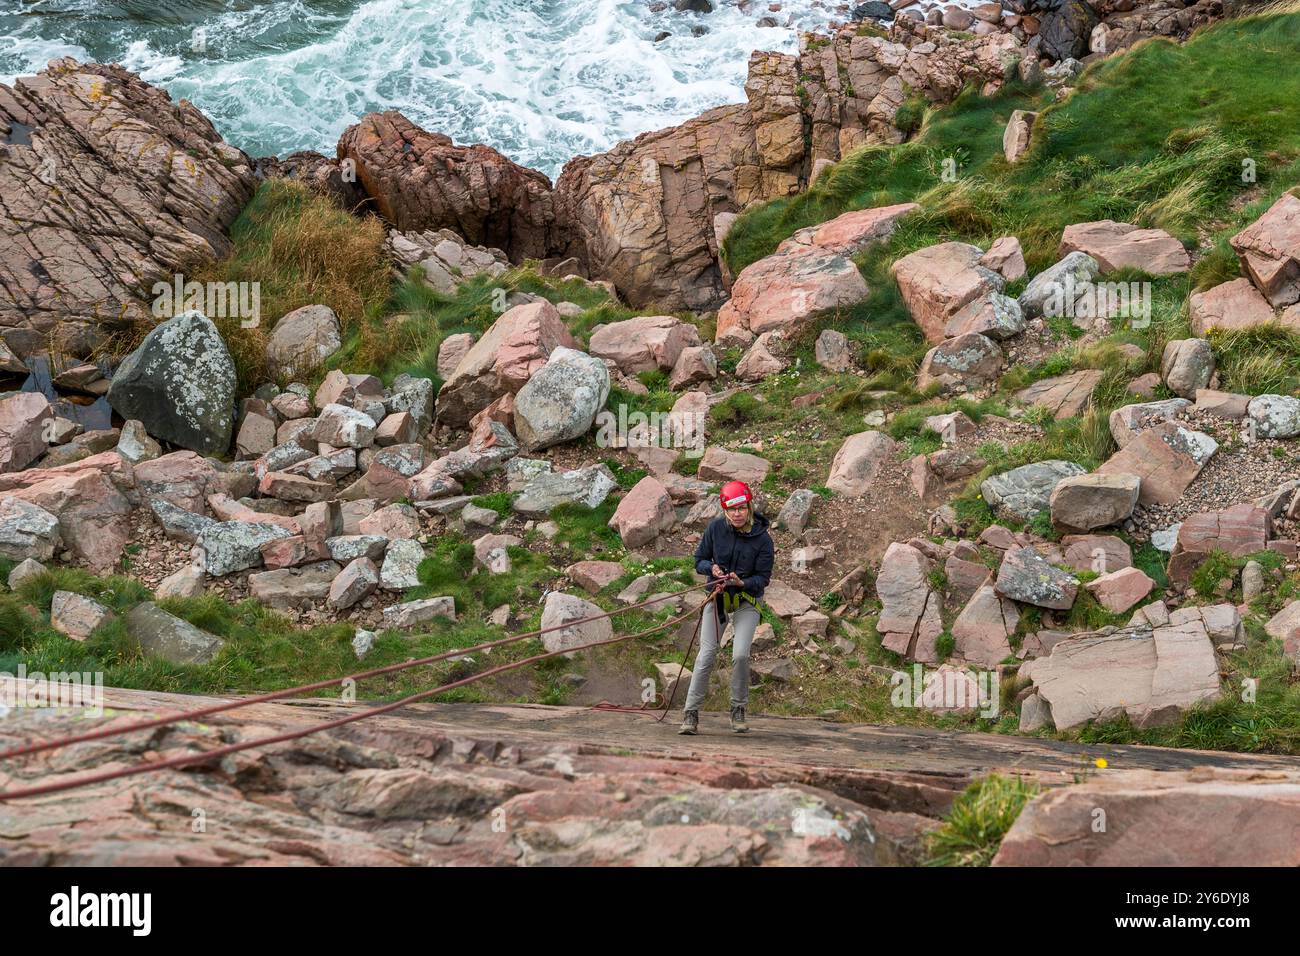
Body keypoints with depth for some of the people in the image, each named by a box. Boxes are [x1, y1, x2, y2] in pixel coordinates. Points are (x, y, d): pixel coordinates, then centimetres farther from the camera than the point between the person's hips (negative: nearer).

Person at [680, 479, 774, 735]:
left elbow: (763, 577, -12)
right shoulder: (716, 528, -10)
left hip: (747, 599, -1)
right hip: (717, 596, 2)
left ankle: (738, 710, 5)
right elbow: (699, 560, 1)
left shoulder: (762, 539, -15)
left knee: (740, 655, -16)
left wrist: (742, 583, -31)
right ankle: (691, 713, 0)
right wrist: (712, 568, -21)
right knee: (706, 654, -6)